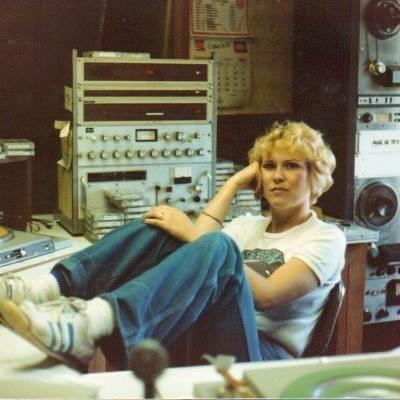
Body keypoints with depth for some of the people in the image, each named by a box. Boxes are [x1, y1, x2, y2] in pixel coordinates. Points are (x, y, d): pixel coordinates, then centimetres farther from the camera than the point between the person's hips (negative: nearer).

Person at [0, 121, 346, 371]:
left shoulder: (326, 238, 7)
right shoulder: (247, 224, 24)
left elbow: (266, 295, -13)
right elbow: (194, 256, 1)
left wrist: (195, 236, -17)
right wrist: (234, 184, 7)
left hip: (258, 355, -5)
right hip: (194, 339, 5)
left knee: (218, 246, -31)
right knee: (162, 228, -11)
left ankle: (90, 323, -49)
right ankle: (52, 289, -29)